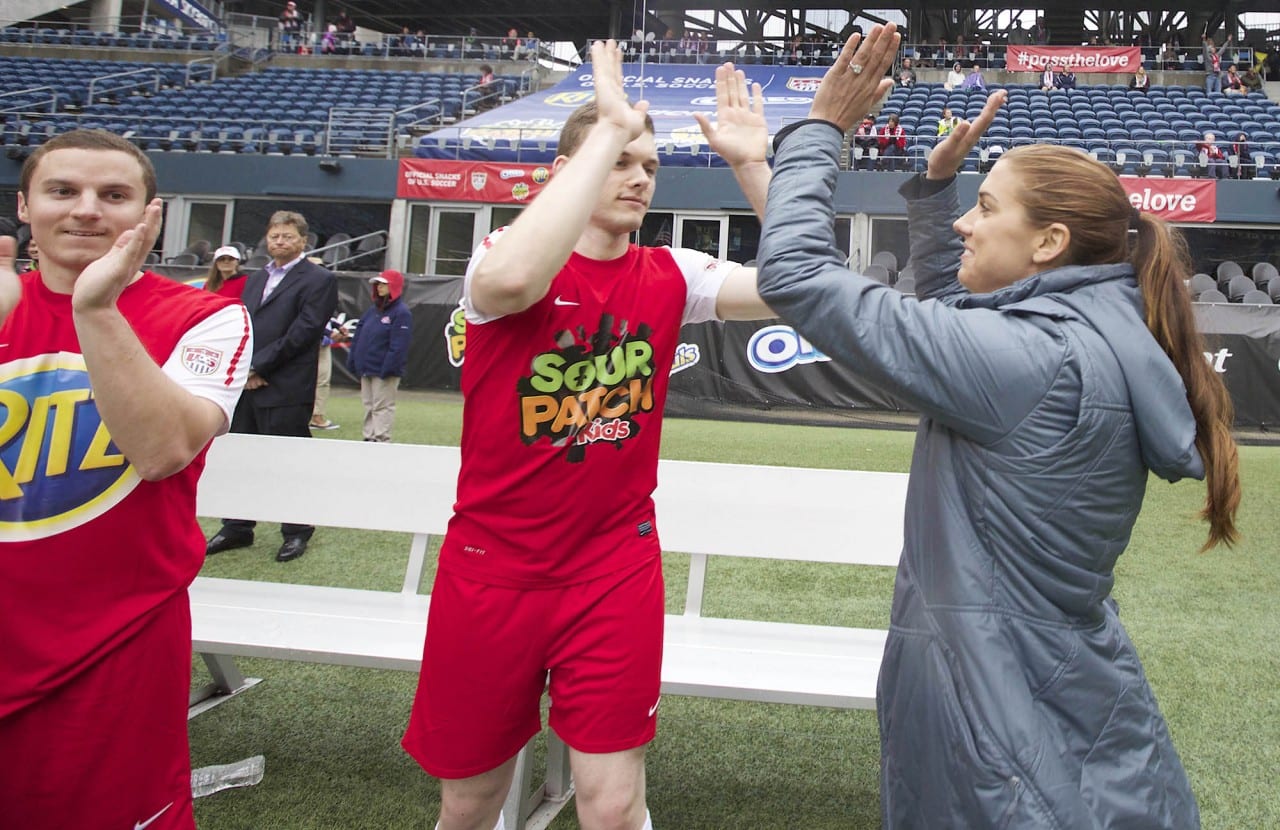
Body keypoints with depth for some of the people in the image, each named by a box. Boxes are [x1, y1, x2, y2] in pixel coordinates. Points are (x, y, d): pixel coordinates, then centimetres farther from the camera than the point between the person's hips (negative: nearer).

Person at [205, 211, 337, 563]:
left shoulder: (318, 280, -4)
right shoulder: (255, 280, 21)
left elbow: (301, 332, -12)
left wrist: (259, 367, -12)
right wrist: (242, 368, -3)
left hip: (285, 390, -7)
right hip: (247, 384, 7)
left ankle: (296, 533, 13)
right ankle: (237, 528, 23)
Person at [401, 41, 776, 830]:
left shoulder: (669, 275, 0)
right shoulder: (507, 255, -10)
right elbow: (511, 278, -35)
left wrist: (752, 164, -16)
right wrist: (612, 130, -30)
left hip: (617, 568, 2)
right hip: (492, 568, -1)